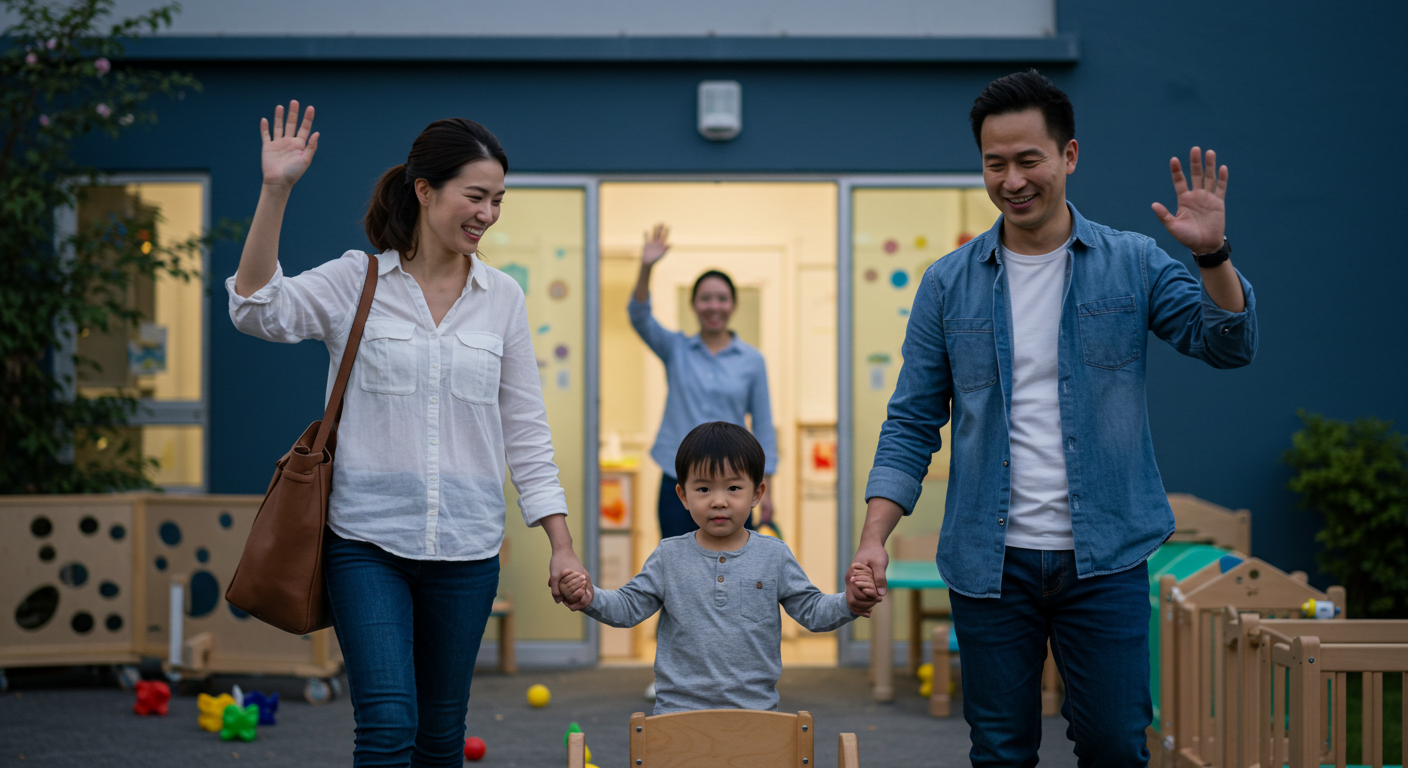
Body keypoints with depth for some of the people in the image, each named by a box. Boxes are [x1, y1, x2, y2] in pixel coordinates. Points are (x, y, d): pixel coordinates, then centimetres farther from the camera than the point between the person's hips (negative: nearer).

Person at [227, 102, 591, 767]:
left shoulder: (502, 298, 7)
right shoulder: (356, 280, -1)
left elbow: (525, 432, 10)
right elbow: (257, 309, -17)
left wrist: (562, 545, 6)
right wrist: (275, 191, -25)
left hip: (465, 548, 3)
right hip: (367, 538, -3)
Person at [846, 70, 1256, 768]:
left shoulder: (1132, 265, 3)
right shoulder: (949, 284, 4)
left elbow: (1228, 346, -6)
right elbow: (911, 424, 5)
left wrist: (1212, 255, -23)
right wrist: (873, 539, -6)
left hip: (1103, 557, -1)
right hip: (989, 562, 1)